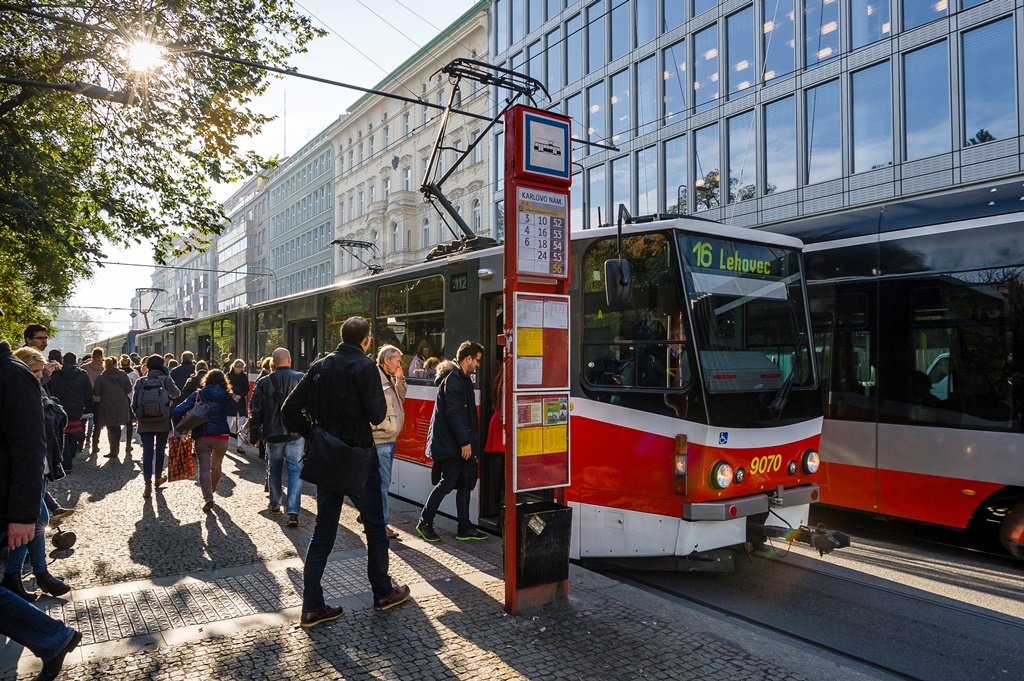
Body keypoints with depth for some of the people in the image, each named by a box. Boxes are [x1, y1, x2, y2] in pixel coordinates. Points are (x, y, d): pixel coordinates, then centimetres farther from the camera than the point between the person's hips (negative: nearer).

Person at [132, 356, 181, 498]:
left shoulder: (140, 382, -2)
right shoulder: (166, 380, -6)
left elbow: (134, 404, -1)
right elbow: (177, 393, 11)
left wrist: (139, 417, 15)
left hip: (145, 424, 0)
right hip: (163, 423, 0)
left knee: (147, 452, 2)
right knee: (160, 451, 17)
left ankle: (148, 484, -7)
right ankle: (158, 478, 31)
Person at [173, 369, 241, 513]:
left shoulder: (198, 394, 0)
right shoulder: (226, 396, 7)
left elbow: (178, 410, -6)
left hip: (202, 437, -2)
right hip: (222, 437, 2)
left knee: (204, 467, -4)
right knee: (216, 466, 20)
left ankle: (208, 498, -18)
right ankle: (211, 492, 34)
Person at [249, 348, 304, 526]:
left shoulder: (263, 383, -2)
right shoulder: (302, 379, -6)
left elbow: (256, 411, 1)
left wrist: (255, 433, 10)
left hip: (273, 434, 2)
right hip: (297, 433, -1)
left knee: (274, 469, 19)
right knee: (295, 470, 0)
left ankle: (275, 505, 31)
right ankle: (293, 511, -9)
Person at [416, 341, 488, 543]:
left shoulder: (463, 379, 16)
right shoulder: (453, 380, -15)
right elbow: (453, 414, -22)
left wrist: (469, 442, 15)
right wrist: (465, 442, -21)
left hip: (460, 444, 10)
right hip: (450, 444, -10)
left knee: (466, 483, 10)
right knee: (447, 483, -4)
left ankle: (465, 528, 16)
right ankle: (425, 523, 11)